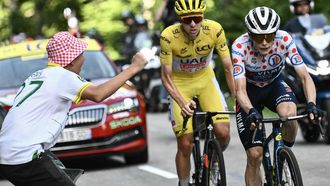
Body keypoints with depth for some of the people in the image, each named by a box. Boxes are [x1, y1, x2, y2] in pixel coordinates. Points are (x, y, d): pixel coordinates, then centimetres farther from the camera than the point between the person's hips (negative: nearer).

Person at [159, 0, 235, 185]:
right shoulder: (169, 36, -29)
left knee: (223, 132, -16)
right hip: (180, 83, -1)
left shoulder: (215, 30, -26)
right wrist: (183, 104, -33)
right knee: (185, 144, -6)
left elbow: (229, 67, -16)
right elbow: (167, 78, -20)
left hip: (205, 78, 1)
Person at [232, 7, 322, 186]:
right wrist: (250, 111, -55)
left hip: (275, 85, 1)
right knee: (254, 155, -9)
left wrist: (311, 104, -46)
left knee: (289, 113, -35)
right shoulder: (240, 47, -31)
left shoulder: (284, 40, -27)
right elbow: (240, 89, -36)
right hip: (250, 91, -1)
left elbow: (304, 76, -28)